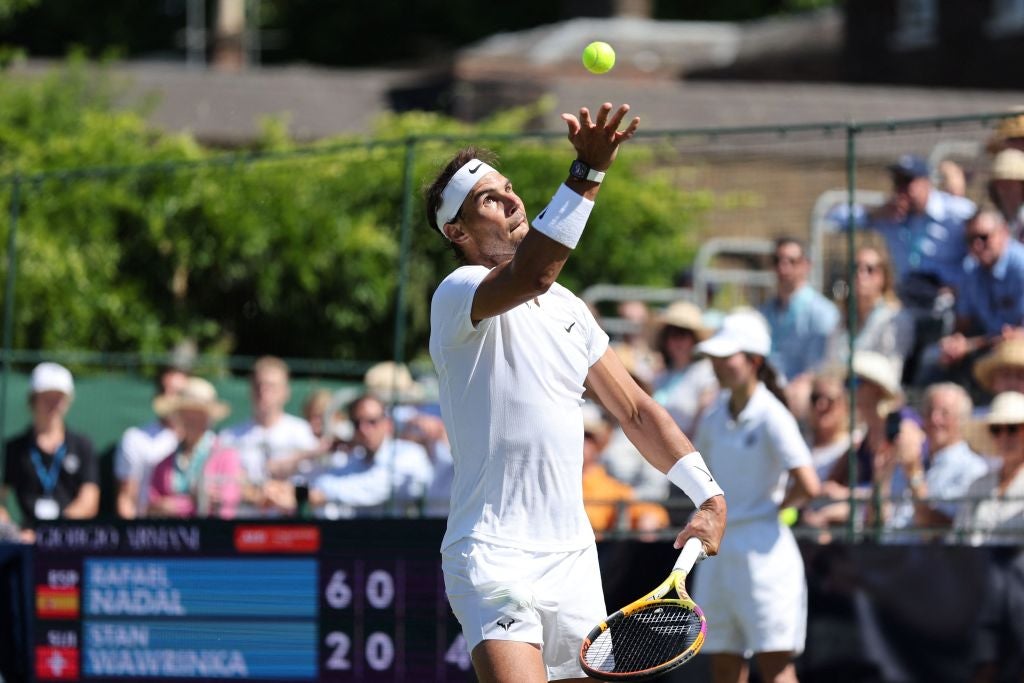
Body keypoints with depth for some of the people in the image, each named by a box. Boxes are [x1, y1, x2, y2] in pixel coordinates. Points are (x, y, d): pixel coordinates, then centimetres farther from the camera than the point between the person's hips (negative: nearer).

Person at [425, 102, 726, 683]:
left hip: (573, 558, 8)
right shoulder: (459, 294, -9)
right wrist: (588, 174, -40)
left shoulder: (570, 308, 15)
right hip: (494, 561, -8)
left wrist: (708, 494, 8)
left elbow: (636, 410, 20)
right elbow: (530, 276, -32)